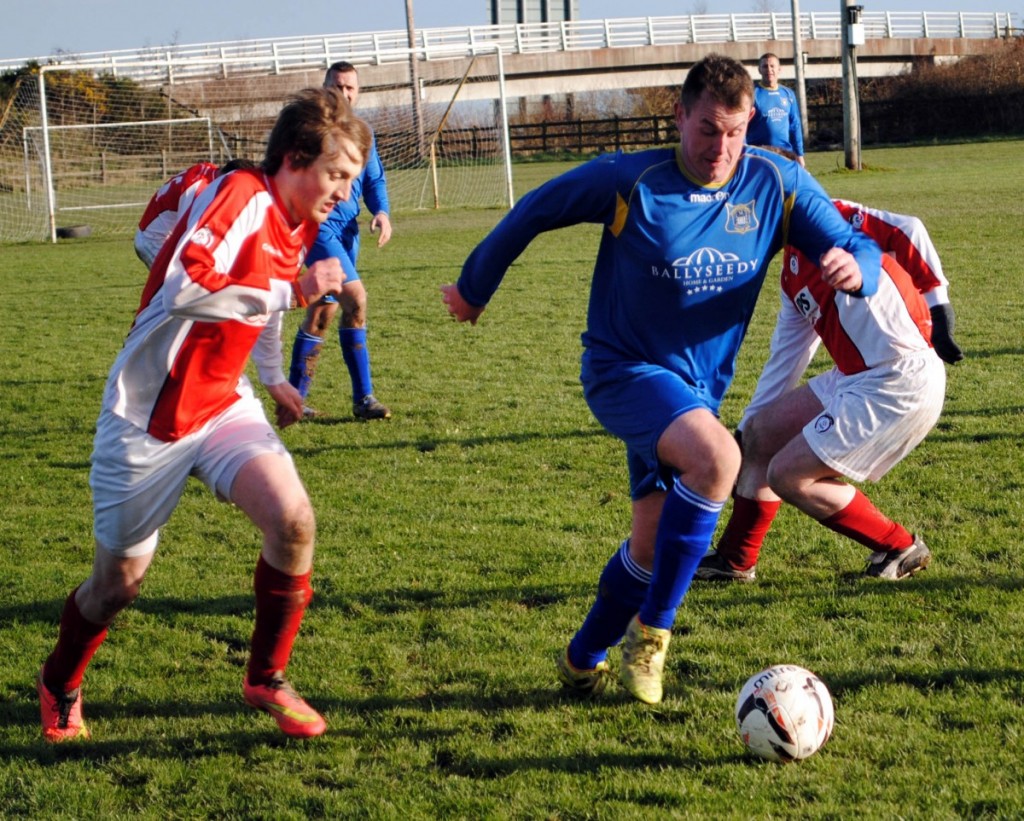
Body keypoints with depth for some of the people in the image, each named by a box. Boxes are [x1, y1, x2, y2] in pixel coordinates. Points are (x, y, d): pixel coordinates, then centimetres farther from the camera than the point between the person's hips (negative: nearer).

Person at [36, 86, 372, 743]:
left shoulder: (297, 226, 3)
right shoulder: (241, 196, -23)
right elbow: (185, 289, -39)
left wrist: (274, 376, 21)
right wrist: (293, 290, -37)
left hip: (224, 405, 6)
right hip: (151, 414, -6)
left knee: (293, 522, -19)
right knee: (120, 581, 8)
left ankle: (267, 679, 2)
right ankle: (60, 684, 38)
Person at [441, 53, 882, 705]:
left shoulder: (778, 183, -7)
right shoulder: (630, 182, -16)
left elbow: (858, 247, -4)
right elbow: (534, 212, -4)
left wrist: (855, 266, -30)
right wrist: (474, 289, 7)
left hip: (700, 388, 5)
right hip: (625, 369, -5)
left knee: (654, 545, 8)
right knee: (717, 457, -33)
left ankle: (583, 661, 33)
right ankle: (651, 628, -19)